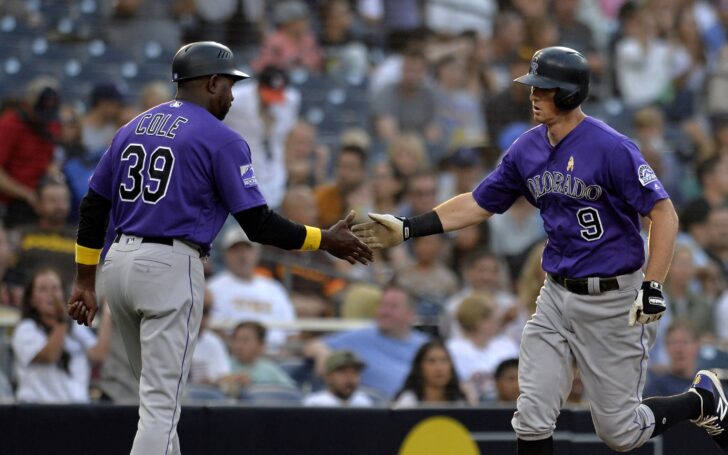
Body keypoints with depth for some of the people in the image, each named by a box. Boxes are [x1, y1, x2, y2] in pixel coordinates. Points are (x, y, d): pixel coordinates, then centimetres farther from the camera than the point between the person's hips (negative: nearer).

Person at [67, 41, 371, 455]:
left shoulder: (133, 128, 15)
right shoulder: (221, 140, -6)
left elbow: (93, 205, 13)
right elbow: (258, 223, -10)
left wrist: (85, 280, 15)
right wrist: (325, 240, 2)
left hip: (118, 263, 7)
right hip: (171, 267, -7)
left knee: (159, 395, 20)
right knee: (162, 403, -7)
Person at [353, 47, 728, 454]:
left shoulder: (611, 148, -19)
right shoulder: (528, 149, 2)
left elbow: (663, 213, -19)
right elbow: (478, 204, 11)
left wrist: (653, 288, -26)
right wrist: (408, 229, 3)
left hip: (612, 300, -6)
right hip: (557, 296, 6)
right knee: (533, 420, -1)